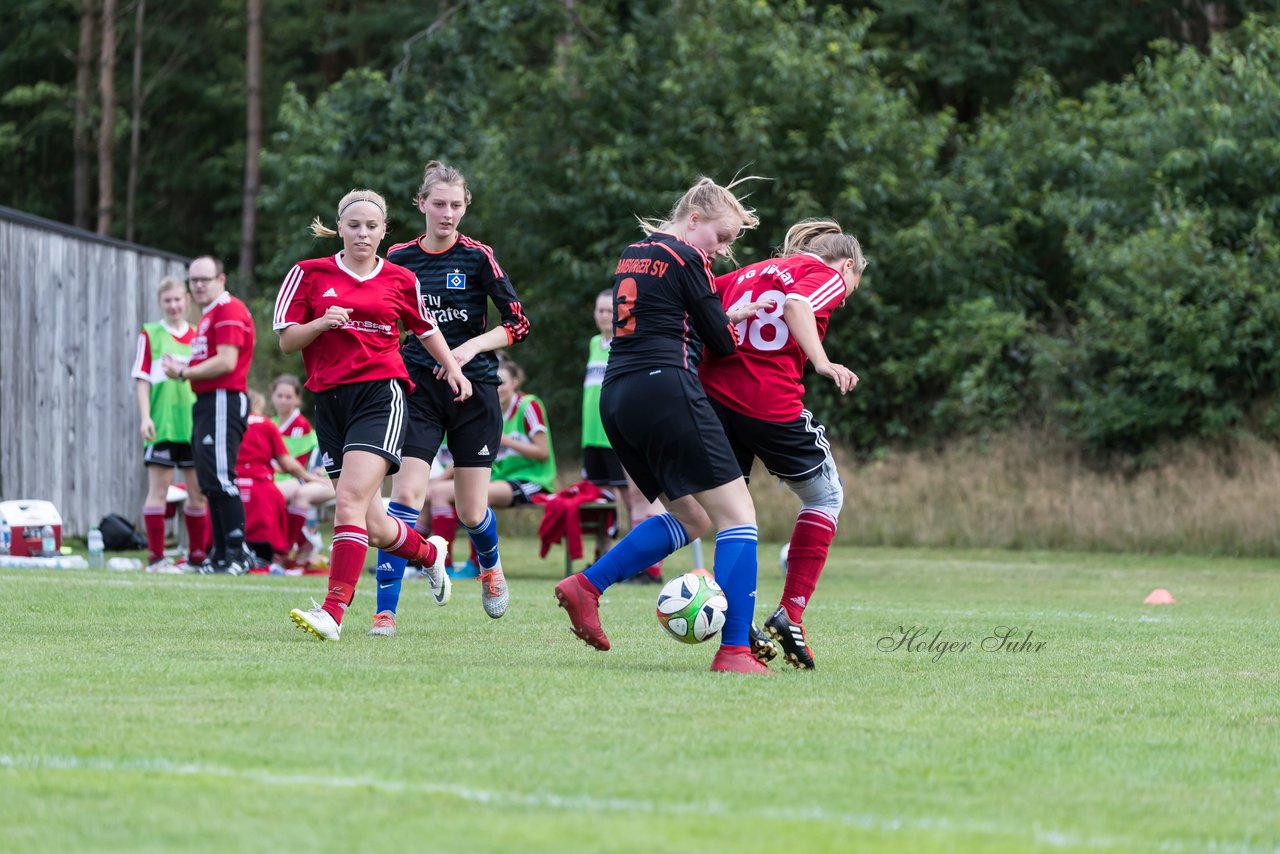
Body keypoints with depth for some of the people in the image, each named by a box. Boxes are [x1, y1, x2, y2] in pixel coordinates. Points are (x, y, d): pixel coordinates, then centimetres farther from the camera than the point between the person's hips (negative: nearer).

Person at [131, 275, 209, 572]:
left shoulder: (198, 336, 11)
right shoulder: (150, 334, 3)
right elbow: (142, 379, 0)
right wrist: (145, 417, -10)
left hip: (194, 424, 4)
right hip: (161, 424, -4)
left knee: (199, 492, 5)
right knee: (158, 489, -2)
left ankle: (197, 555, 14)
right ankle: (156, 557, -1)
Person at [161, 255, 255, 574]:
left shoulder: (229, 311, -11)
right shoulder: (208, 316, 22)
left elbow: (226, 361, -19)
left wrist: (184, 372, -9)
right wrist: (183, 366, 8)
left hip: (224, 401, -11)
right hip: (207, 404, 11)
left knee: (220, 480, -15)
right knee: (210, 483, 10)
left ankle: (237, 553, -16)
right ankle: (220, 556, 13)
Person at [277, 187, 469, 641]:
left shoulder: (401, 280, 9)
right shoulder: (310, 274, 8)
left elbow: (424, 327, 27)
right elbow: (287, 340, 6)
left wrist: (452, 367, 22)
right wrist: (322, 323, -11)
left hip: (381, 392, -2)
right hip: (329, 397, 3)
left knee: (350, 498, -23)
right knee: (372, 526, 4)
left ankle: (333, 611, -26)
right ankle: (428, 552, 37)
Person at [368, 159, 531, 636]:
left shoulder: (477, 257, -4)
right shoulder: (399, 258, 4)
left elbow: (518, 324, -4)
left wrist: (472, 346, -17)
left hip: (473, 390, -1)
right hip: (418, 389, 1)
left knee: (471, 512, 4)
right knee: (406, 495, -16)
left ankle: (491, 569, 40)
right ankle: (385, 611, -16)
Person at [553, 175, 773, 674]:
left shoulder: (632, 254, 19)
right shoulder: (686, 258, -5)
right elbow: (721, 341, -2)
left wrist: (729, 316, 17)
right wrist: (737, 321, 19)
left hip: (616, 396, 9)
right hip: (666, 390, -9)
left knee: (691, 518, 19)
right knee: (737, 515, -5)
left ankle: (586, 585, 6)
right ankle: (734, 650, -13)